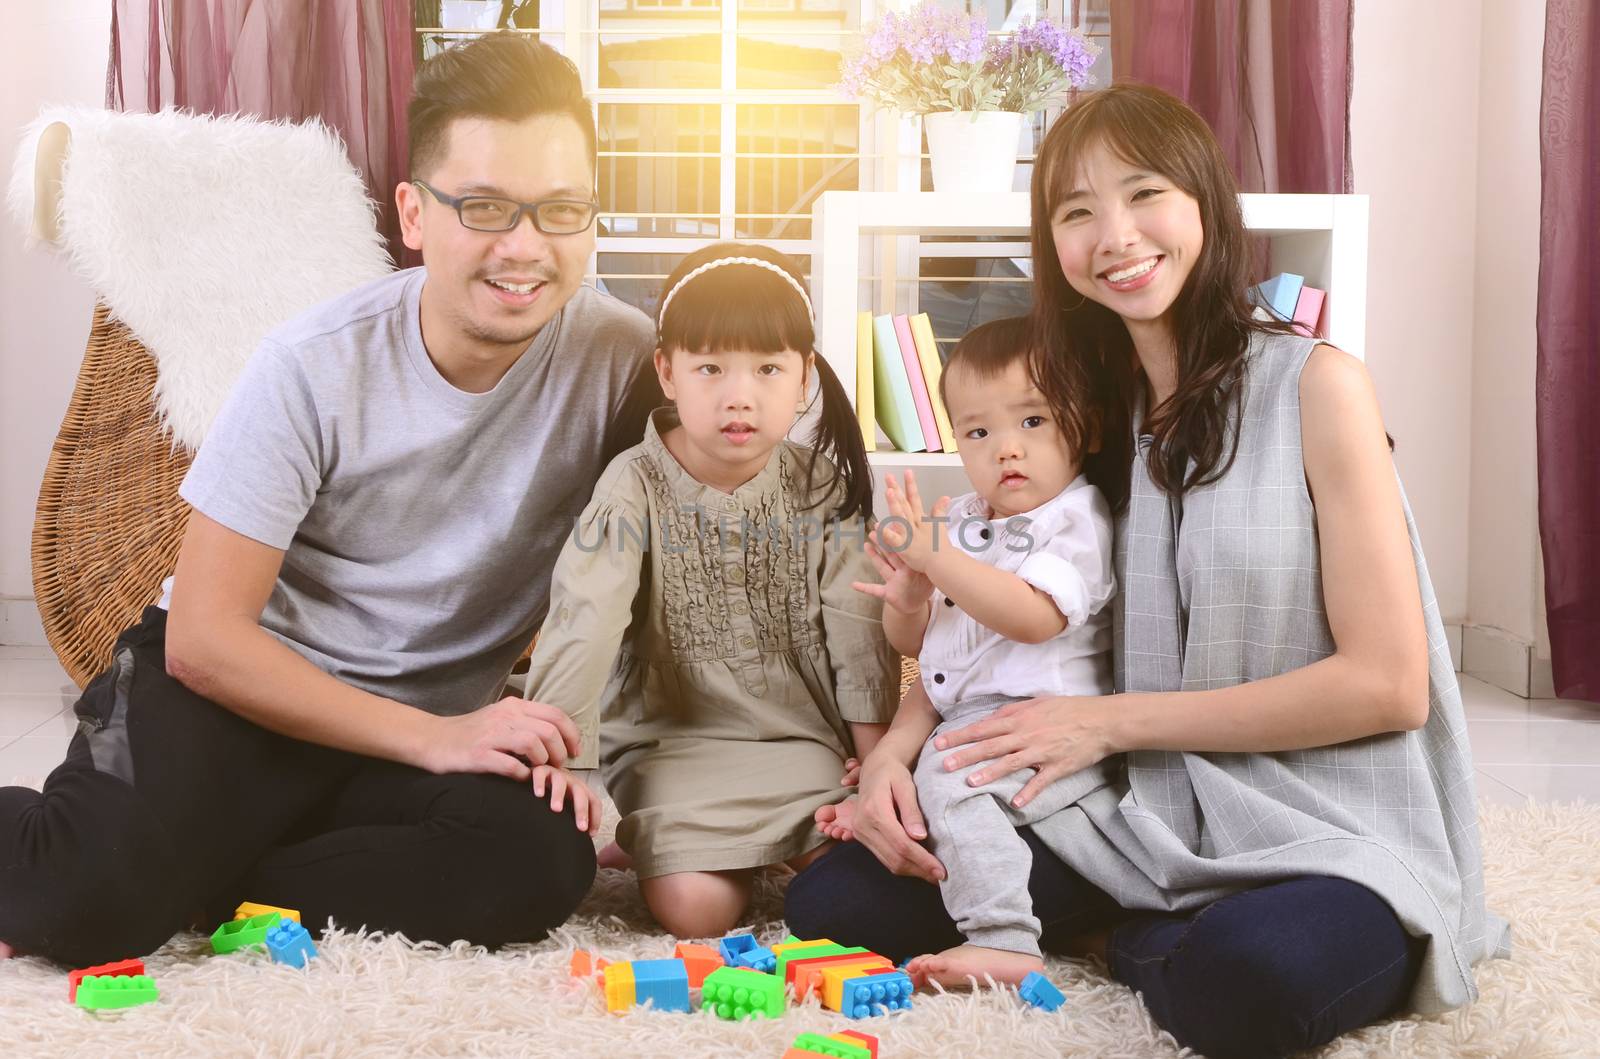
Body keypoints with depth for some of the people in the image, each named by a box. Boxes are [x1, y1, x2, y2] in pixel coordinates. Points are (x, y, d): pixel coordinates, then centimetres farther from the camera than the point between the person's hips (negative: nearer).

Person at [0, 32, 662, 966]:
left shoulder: (622, 362, -11)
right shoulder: (317, 370, -16)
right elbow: (203, 639, -15)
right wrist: (433, 739, -22)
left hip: (435, 726, 3)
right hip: (245, 692, -3)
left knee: (543, 860, -29)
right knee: (92, 895, -30)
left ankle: (193, 892, -12)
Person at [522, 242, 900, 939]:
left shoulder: (822, 488, -1)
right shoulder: (636, 488, -10)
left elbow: (857, 625, 4)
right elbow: (585, 621, -18)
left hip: (799, 735, 3)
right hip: (673, 735, -3)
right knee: (695, 907, -21)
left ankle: (774, 846, 17)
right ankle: (664, 839, 12)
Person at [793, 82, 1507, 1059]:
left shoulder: (1314, 384, -8)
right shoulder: (1083, 412, 9)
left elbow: (1386, 683, -12)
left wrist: (1111, 721, -11)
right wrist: (897, 746, -8)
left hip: (1328, 833, -5)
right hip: (1137, 823, 5)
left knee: (1242, 981, -38)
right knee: (831, 900, -9)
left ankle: (1122, 941, -5)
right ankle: (1145, 933, 2)